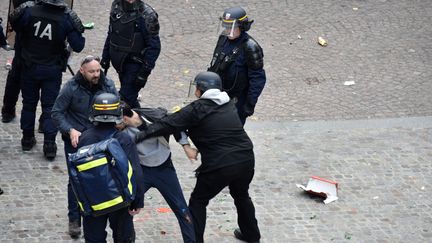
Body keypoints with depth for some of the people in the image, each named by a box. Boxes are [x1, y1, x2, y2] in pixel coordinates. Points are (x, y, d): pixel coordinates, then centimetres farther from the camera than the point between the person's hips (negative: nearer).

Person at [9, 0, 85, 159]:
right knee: (50, 107, 6)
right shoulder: (66, 19, -15)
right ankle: (49, 144, -1)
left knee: (29, 104, 17)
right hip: (52, 70, -1)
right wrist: (78, 32, 5)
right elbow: (77, 46, -12)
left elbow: (15, 27, 5)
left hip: (30, 67, 1)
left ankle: (27, 139, 27)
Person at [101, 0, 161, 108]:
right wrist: (105, 57, 19)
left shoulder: (146, 15, -18)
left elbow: (154, 47, -17)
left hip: (135, 64, -7)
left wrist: (145, 72, -20)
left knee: (126, 98, -13)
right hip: (119, 62, 7)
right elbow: (110, 34, 17)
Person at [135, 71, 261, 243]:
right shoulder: (229, 105, 9)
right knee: (241, 195, 31)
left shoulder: (197, 109, -10)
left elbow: (169, 125, -13)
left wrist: (140, 135, -11)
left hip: (219, 166, -6)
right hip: (246, 159, 6)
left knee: (198, 201, 14)